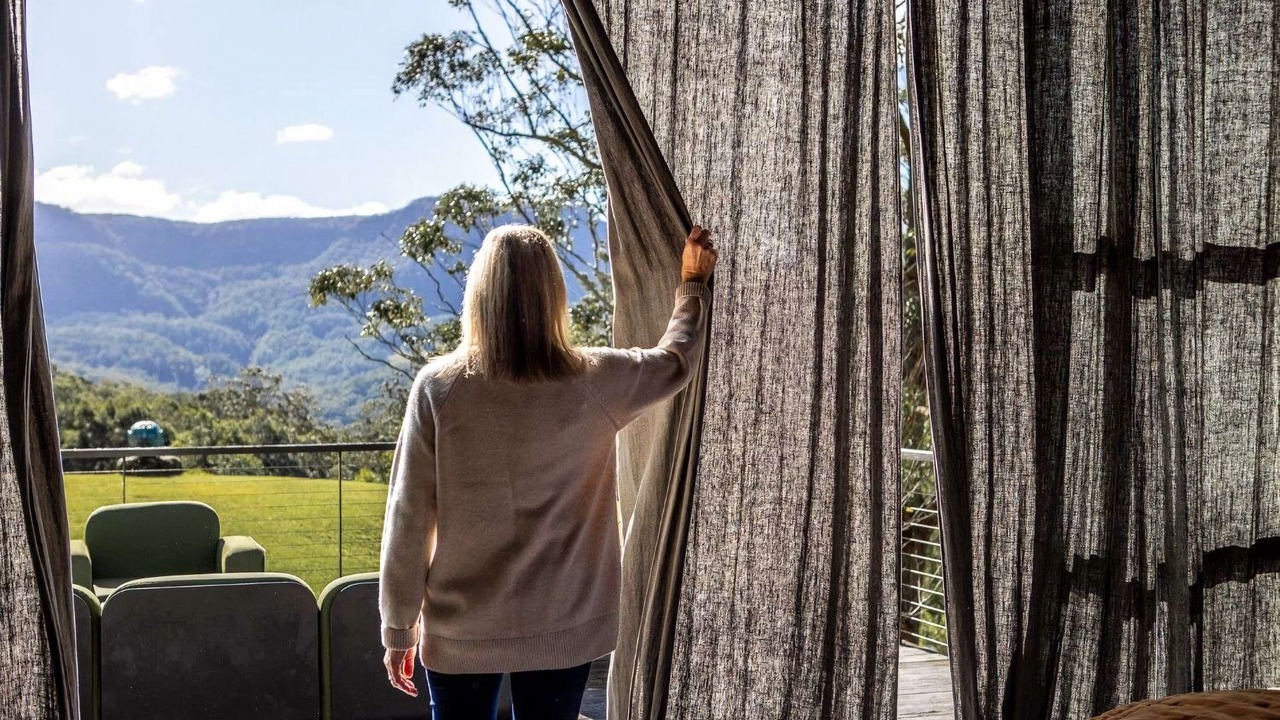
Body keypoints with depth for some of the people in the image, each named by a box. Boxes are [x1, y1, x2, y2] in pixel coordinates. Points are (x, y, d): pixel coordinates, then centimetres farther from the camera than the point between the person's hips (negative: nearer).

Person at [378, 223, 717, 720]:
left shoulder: (438, 387, -12)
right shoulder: (593, 383, -9)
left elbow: (408, 519, -9)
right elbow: (676, 360, 12)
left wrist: (398, 627, 2)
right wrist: (693, 284, 29)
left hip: (460, 629, -1)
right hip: (562, 629, 1)